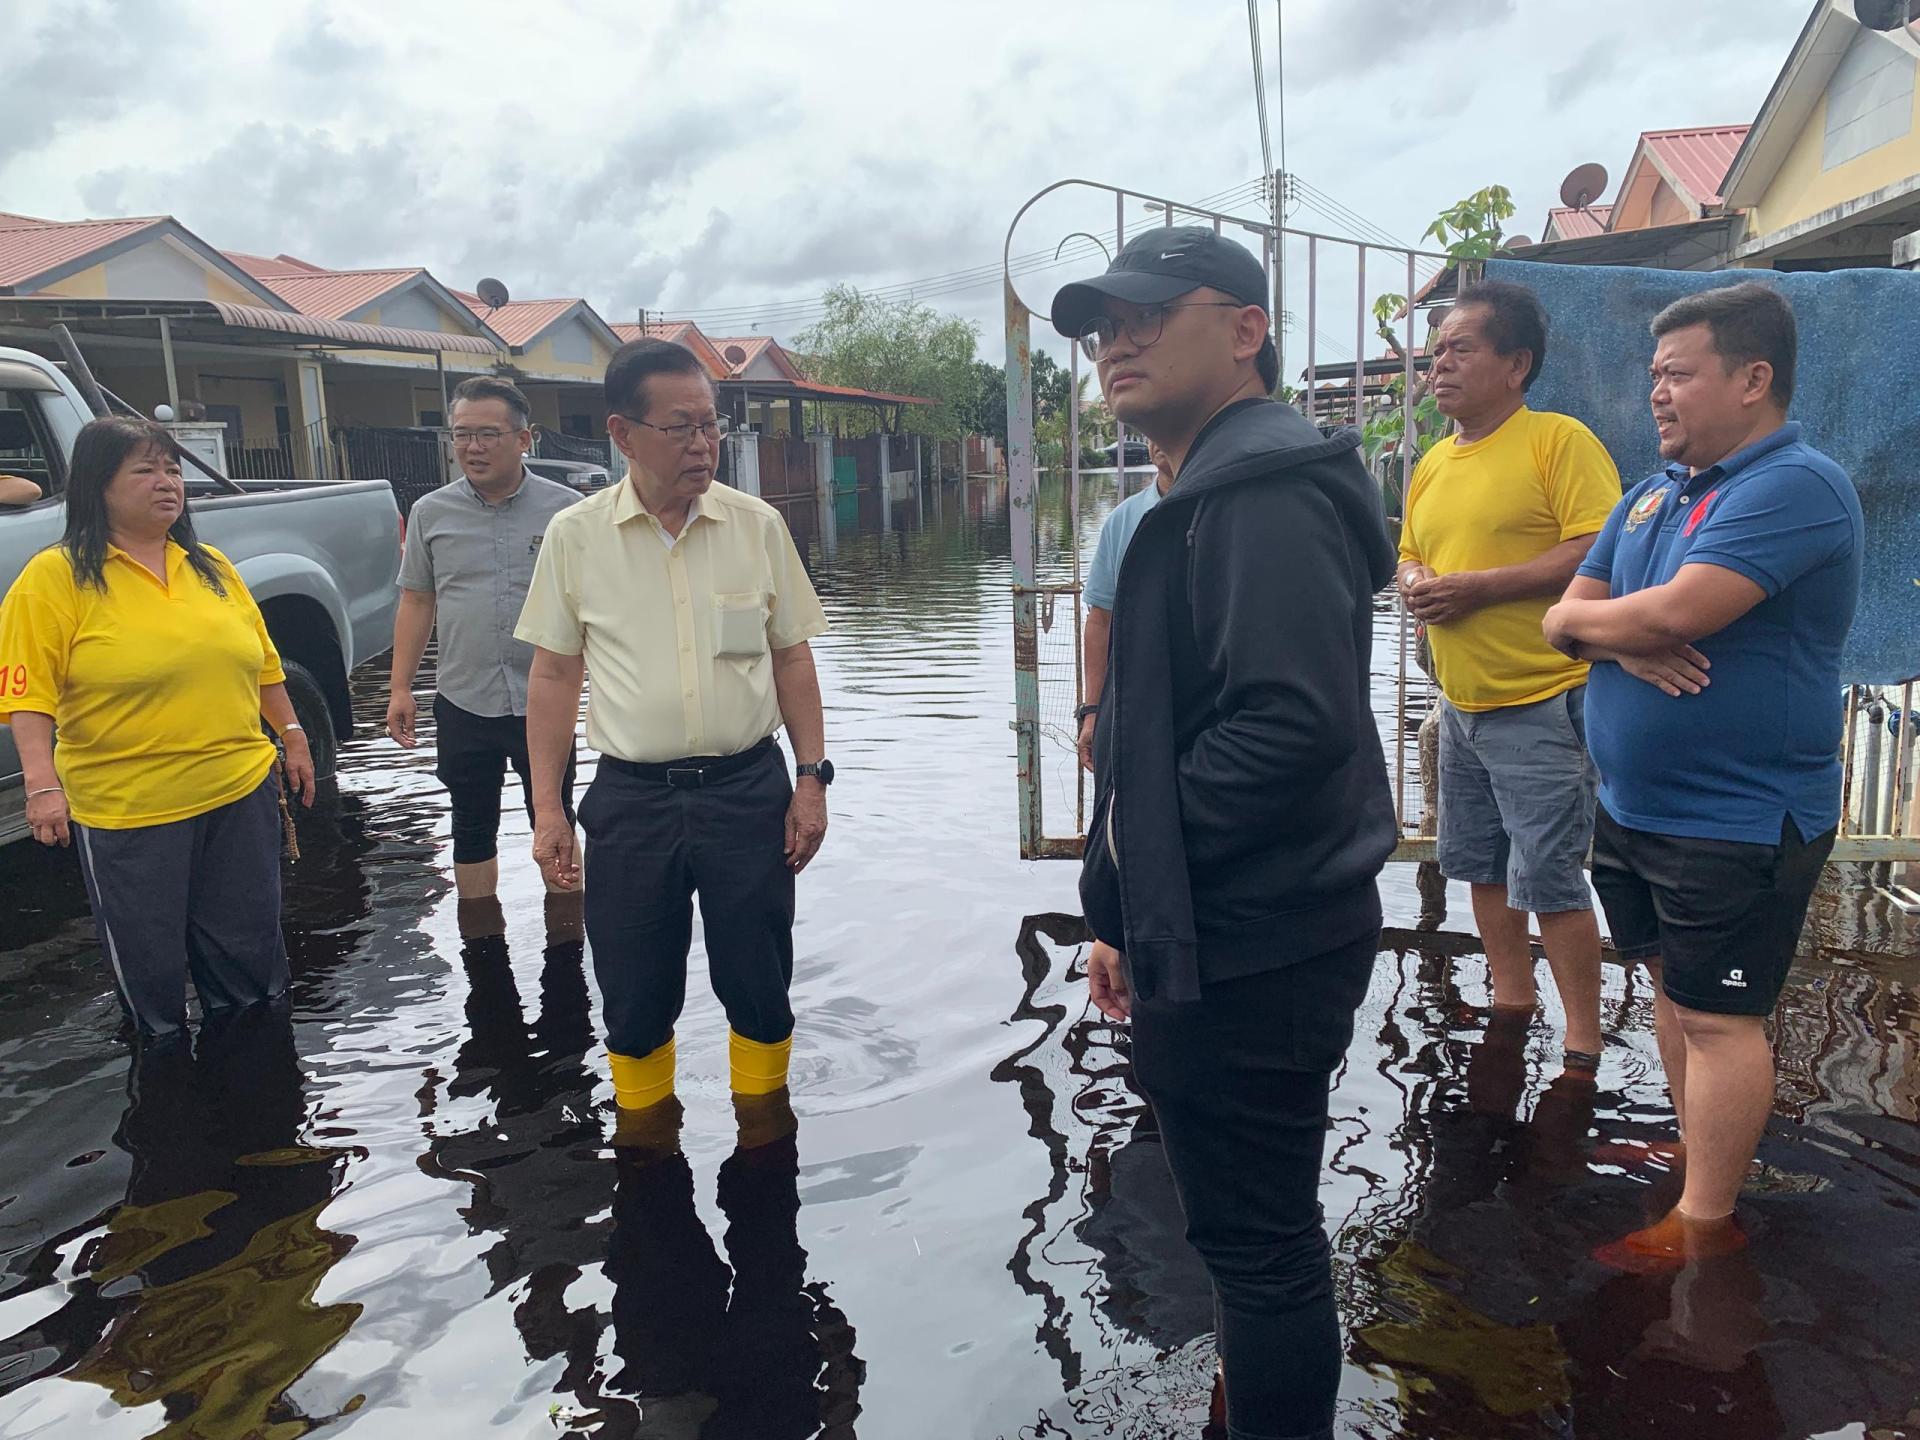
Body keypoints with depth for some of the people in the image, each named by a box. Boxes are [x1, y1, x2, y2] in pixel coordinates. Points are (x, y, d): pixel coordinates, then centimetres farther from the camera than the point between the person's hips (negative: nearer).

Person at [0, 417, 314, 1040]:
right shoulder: (56, 577, -8)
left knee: (249, 947, 15)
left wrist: (293, 736, 15)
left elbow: (262, 662, 16)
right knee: (150, 965, 10)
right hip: (126, 811, -4)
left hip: (241, 792, 4)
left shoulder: (211, 567, 8)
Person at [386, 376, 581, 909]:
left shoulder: (564, 509, -3)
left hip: (544, 704, -2)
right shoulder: (431, 513, 3)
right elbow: (416, 602, 10)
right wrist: (400, 688, 5)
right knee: (472, 832, 13)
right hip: (464, 705, 2)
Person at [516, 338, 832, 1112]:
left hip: (749, 788, 0)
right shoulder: (574, 535, -1)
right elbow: (553, 677, 4)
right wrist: (547, 810, 1)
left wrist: (812, 777, 0)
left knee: (759, 988, 10)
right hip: (630, 797, 0)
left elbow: (792, 657, 6)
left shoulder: (758, 525, 0)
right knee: (635, 999, 10)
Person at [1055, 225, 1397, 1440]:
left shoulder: (1267, 496, -17)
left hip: (1251, 957, -11)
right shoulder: (1209, 495, 16)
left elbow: (1296, 720, -30)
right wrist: (1129, 915, 17)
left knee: (1257, 1241, 5)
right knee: (1255, 1232, 24)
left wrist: (1134, 833, -16)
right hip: (1213, 939, 11)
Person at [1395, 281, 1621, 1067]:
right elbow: (1410, 554, 22)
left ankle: (1584, 1042, 12)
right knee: (1481, 865, 17)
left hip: (1541, 705, -8)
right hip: (1461, 704, 8)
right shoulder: (1433, 463, 12)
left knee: (1549, 878, -3)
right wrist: (1415, 583, -1)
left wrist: (1478, 586, -21)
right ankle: (1512, 996, 35)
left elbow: (1599, 552, -20)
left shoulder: (1560, 440, -11)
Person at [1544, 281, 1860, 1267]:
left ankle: (1705, 1224, 12)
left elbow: (1678, 611, -30)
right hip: (1634, 806, 8)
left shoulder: (1798, 486, -17)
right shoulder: (1653, 493, 10)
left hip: (1738, 823, -8)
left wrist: (1590, 617, -9)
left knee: (1717, 1017, 1)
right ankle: (1700, 1154, 35)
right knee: (1672, 988, 19)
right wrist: (1624, 639, -16)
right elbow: (1565, 617, 7)